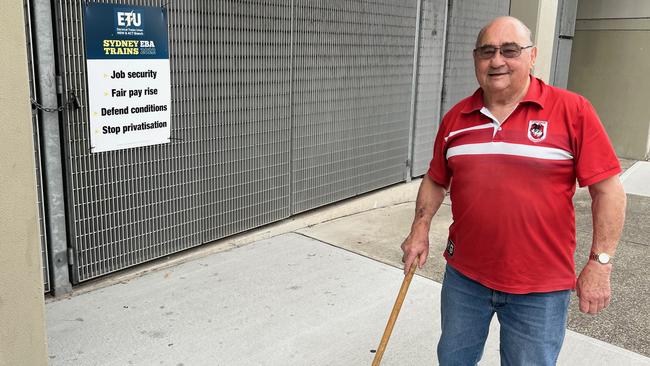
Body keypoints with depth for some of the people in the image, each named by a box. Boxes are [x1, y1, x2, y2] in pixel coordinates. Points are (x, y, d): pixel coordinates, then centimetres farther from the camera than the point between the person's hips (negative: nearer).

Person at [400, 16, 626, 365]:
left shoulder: (573, 110, -10)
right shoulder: (456, 117, 2)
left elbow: (607, 189, -9)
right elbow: (435, 180, 13)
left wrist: (600, 264, -11)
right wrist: (420, 229, 2)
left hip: (540, 288, -3)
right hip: (464, 275, 4)